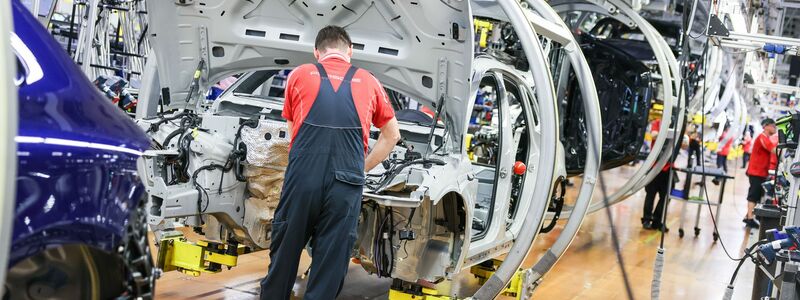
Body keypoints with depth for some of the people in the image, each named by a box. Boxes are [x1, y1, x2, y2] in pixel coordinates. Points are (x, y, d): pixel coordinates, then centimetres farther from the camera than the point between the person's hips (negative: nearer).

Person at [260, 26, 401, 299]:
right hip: (347, 183, 0)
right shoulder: (369, 82, 16)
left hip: (303, 178, 0)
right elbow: (392, 136, 25)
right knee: (331, 262, 7)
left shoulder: (300, 75, 14)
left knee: (285, 252, 14)